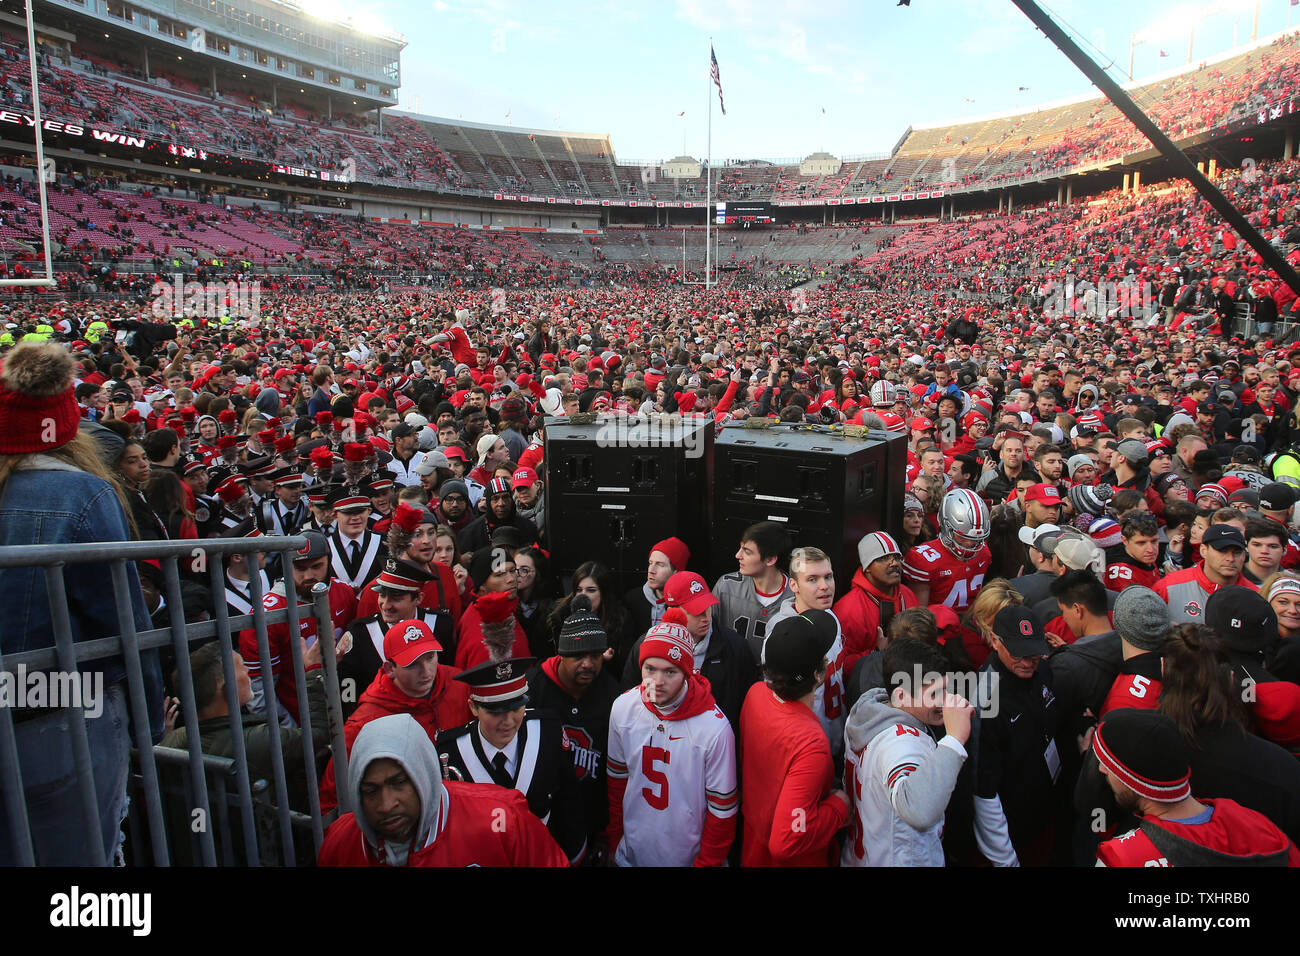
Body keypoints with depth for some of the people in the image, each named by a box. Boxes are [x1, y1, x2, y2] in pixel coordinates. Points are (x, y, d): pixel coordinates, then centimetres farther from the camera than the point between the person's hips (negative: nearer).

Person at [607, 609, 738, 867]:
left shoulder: (714, 728, -24)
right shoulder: (622, 708, -12)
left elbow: (723, 808, -13)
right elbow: (617, 779, 2)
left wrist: (706, 863, -6)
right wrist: (614, 844, 8)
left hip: (688, 855, -3)